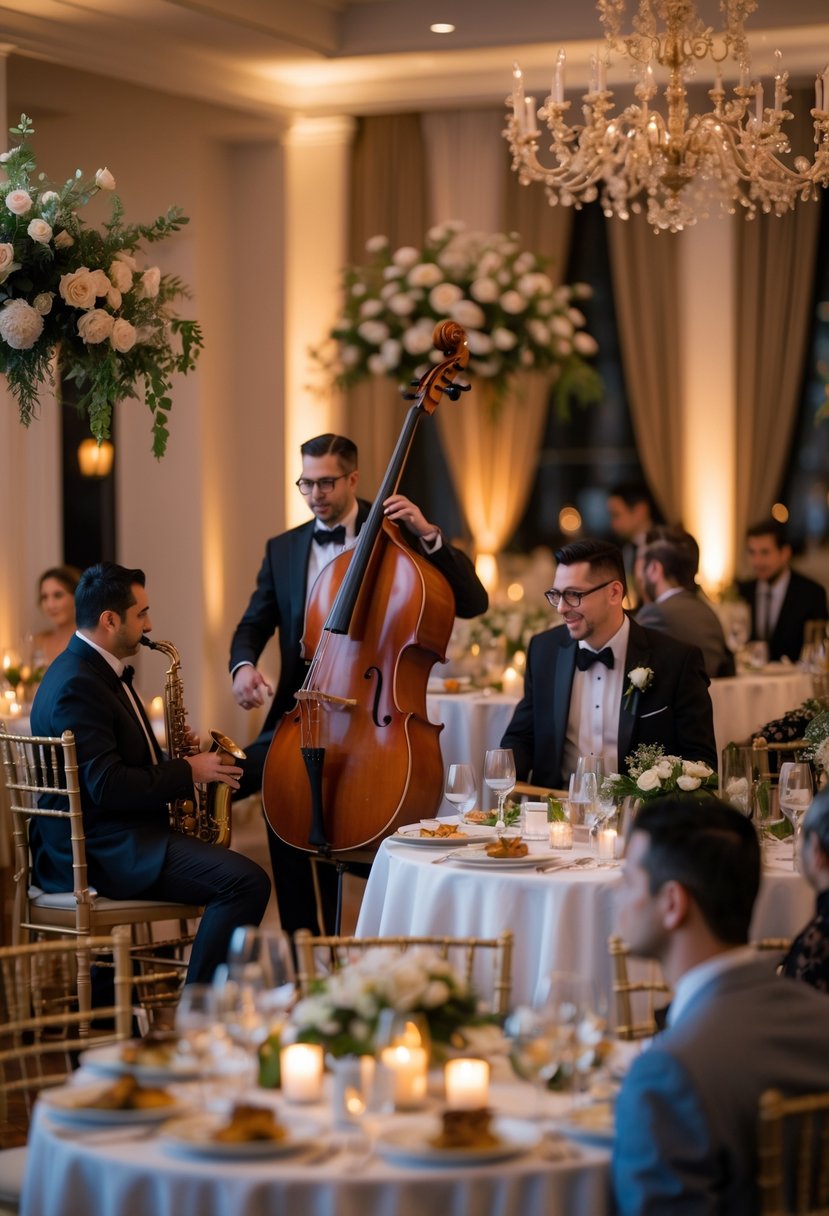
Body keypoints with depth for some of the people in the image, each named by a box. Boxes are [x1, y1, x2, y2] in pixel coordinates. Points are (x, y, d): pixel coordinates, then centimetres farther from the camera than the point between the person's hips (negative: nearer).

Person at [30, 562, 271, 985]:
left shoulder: (96, 670, 15)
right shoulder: (77, 684, -19)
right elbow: (107, 786, -25)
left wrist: (178, 758, 5)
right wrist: (188, 771, -15)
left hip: (115, 834, 11)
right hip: (97, 851, -11)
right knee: (247, 881, -23)